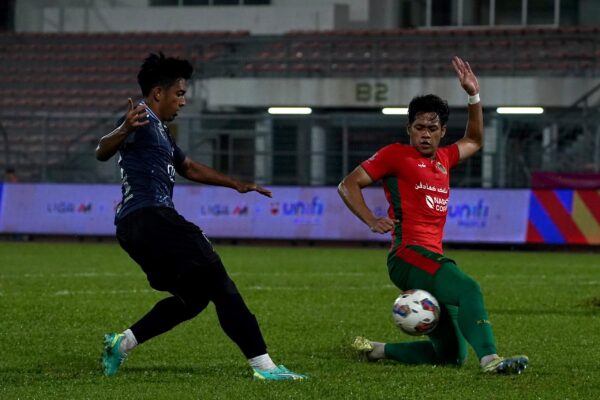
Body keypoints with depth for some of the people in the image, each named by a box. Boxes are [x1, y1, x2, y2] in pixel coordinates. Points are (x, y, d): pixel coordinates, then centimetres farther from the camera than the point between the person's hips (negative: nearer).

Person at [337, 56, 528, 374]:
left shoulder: (443, 159, 22)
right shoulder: (396, 155, 2)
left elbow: (474, 141, 41)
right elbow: (348, 185, 1)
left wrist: (473, 95, 29)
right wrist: (372, 221, -14)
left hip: (433, 257, 9)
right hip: (409, 254, -9)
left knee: (451, 353, 8)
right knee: (468, 289, -35)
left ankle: (376, 349, 18)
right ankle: (490, 359, -50)